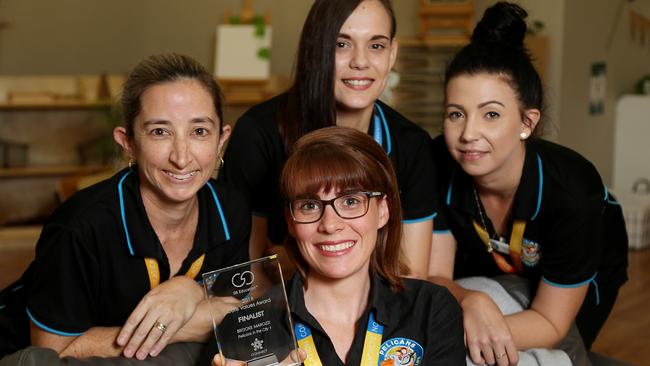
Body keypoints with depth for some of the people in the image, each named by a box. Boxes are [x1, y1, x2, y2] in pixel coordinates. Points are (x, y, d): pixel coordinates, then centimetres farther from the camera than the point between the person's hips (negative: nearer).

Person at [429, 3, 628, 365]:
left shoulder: (572, 191, -39)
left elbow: (550, 324, -29)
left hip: (581, 274, -2)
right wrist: (471, 303, -46)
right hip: (492, 264, 2)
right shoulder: (439, 165, -31)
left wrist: (486, 328, -48)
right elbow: (434, 276, -24)